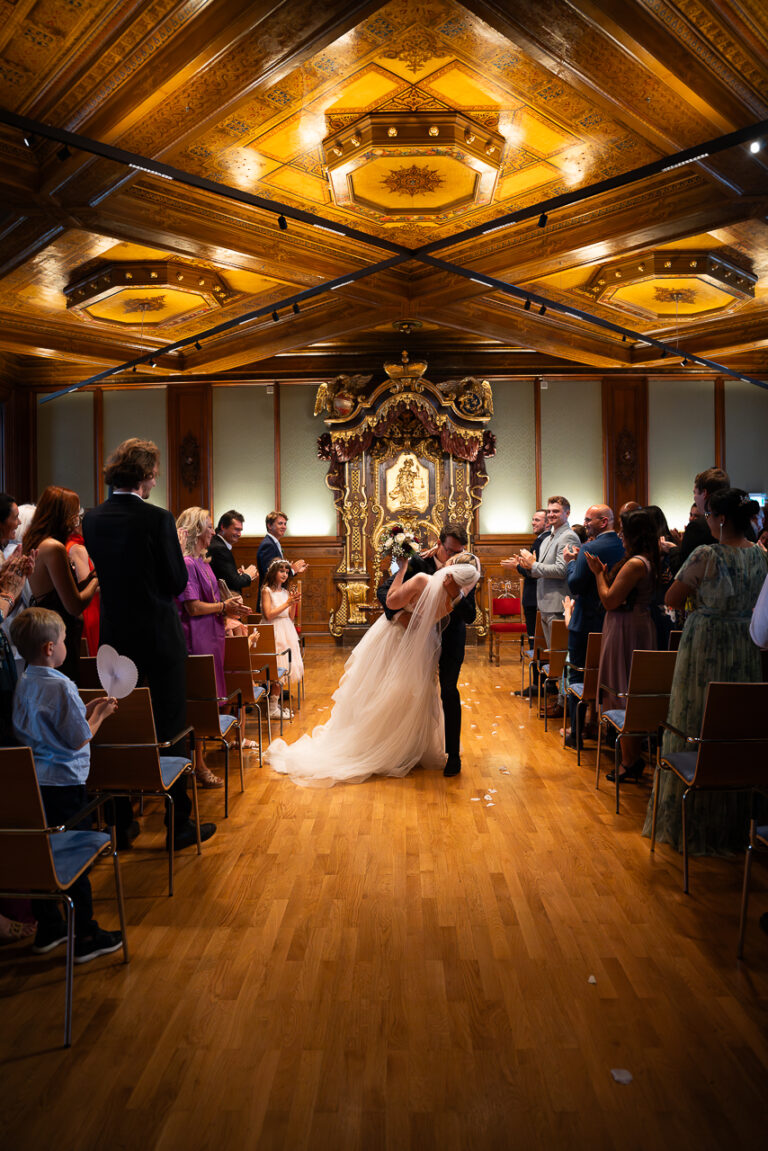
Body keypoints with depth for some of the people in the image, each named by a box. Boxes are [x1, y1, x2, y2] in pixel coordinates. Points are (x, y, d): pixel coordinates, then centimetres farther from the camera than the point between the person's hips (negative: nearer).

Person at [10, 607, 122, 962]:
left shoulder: (24, 684, 5)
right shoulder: (60, 686, -21)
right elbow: (79, 739, -18)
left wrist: (85, 710, 12)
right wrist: (99, 714, -3)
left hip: (32, 782, 8)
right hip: (64, 783, -8)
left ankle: (48, 928, 31)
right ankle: (85, 937, 13)